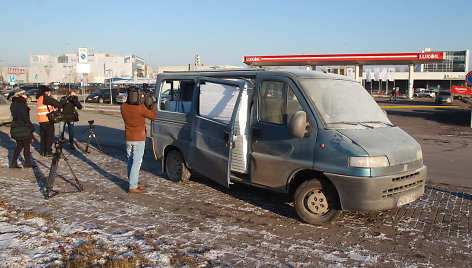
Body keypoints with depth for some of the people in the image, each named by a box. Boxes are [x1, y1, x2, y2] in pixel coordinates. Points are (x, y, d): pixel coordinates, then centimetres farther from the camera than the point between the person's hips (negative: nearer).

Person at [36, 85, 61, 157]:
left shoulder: (39, 99, 18)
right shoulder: (45, 98, -11)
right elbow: (55, 102, -19)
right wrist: (60, 107, -5)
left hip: (41, 120, 9)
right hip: (47, 120, -9)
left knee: (43, 136, 15)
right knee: (50, 136, -3)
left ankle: (42, 151, 21)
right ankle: (48, 151, -4)